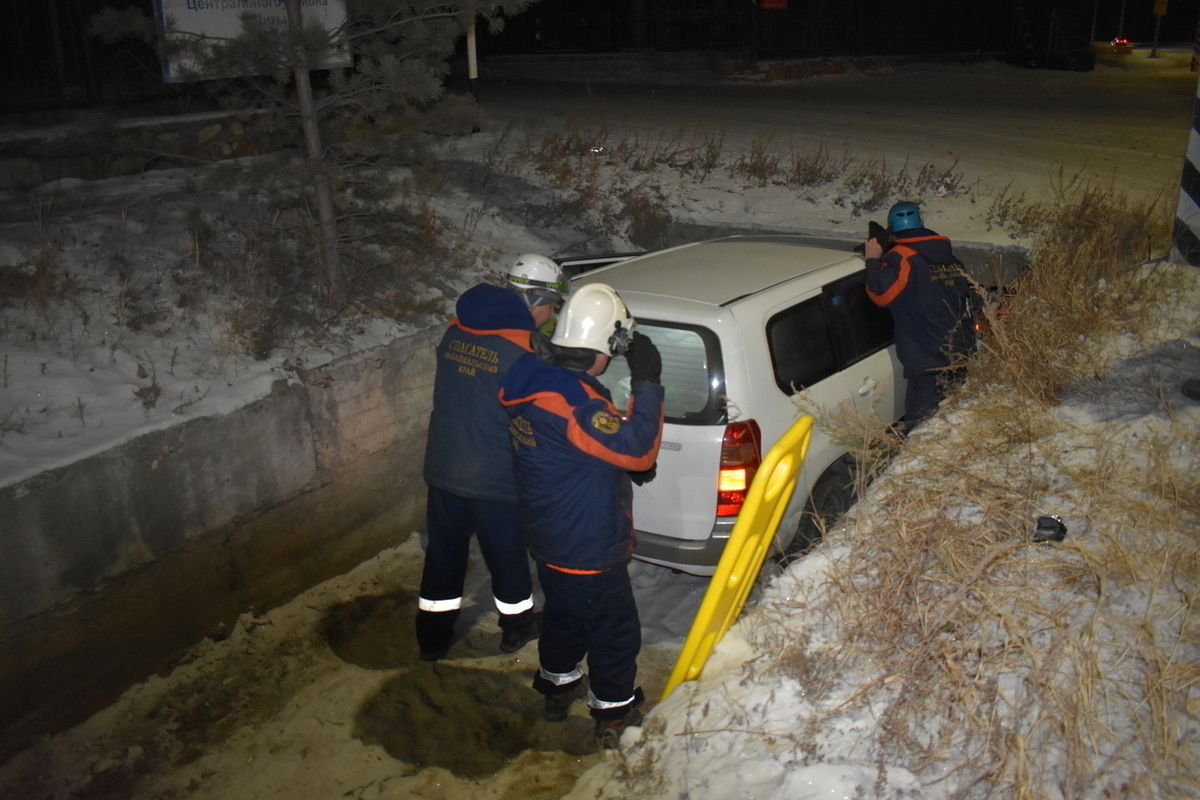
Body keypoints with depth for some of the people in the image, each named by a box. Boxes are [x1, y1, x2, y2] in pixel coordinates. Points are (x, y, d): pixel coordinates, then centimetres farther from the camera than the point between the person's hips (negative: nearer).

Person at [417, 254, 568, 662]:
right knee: (507, 555, 16)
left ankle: (432, 638, 32)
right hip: (494, 479, -6)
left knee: (443, 553, 18)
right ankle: (517, 627, 36)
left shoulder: (457, 329, 1)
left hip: (442, 469, 6)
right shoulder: (521, 349, -20)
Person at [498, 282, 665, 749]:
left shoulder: (529, 379, -3)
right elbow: (638, 449, -31)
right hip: (588, 549, -9)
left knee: (563, 614, 29)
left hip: (550, 539, 9)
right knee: (614, 631, 12)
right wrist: (647, 383, -26)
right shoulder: (573, 401, -32)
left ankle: (557, 686, 49)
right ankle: (615, 716, 30)